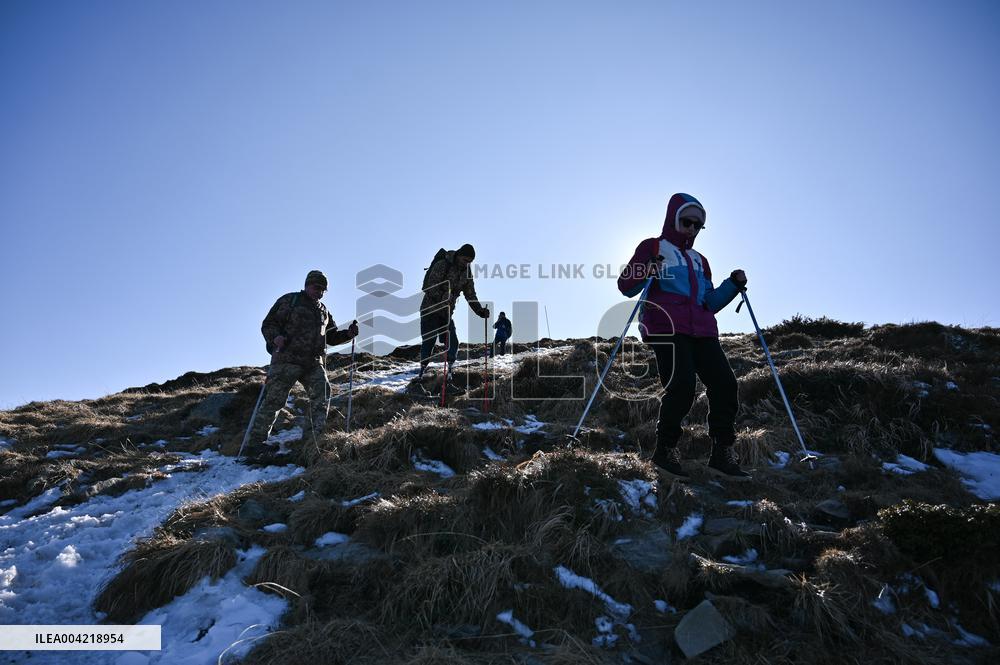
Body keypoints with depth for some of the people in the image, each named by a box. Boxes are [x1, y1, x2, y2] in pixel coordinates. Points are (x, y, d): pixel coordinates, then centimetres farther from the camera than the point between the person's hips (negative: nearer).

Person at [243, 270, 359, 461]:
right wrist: (275, 337, -18)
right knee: (274, 399, -8)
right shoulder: (289, 300, 7)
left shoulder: (323, 311, 24)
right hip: (287, 359, -5)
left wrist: (348, 334, 10)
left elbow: (331, 337, 29)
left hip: (314, 363, 5)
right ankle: (256, 442, -3)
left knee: (322, 395, -12)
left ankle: (317, 437, -9)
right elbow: (268, 324, 3)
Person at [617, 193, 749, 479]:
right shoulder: (653, 247, 12)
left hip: (701, 330, 6)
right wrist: (646, 272, -17)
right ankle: (665, 450, -2)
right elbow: (625, 287, 2)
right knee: (682, 386, -20)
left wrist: (733, 284, 10)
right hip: (665, 326, -6)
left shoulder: (699, 260, 30)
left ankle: (723, 454, -1)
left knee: (725, 384, -9)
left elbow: (709, 303, 25)